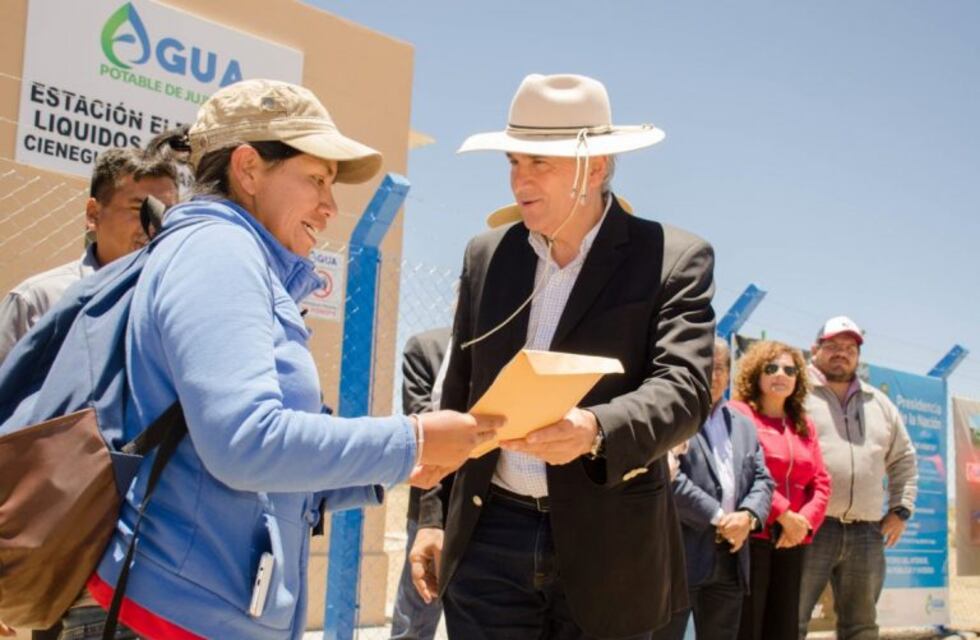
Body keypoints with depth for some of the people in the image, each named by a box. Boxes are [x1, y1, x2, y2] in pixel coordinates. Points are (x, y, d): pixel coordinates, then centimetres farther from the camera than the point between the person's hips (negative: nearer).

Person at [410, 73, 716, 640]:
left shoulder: (675, 257, -5)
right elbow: (459, 395, 12)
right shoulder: (487, 254, 7)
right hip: (488, 541, 3)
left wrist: (596, 430, -35)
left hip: (607, 547, -2)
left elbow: (685, 389, -16)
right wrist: (434, 515, 10)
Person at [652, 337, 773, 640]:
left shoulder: (744, 424, 20)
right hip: (679, 554, -7)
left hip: (730, 558, 7)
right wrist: (718, 518, -16)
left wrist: (748, 516, -7)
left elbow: (763, 479, 14)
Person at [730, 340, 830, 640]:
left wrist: (804, 523, -5)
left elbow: (821, 482, 12)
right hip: (750, 536, -6)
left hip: (791, 542, 6)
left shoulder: (803, 424, 18)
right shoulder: (739, 414, -2)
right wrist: (784, 515, -14)